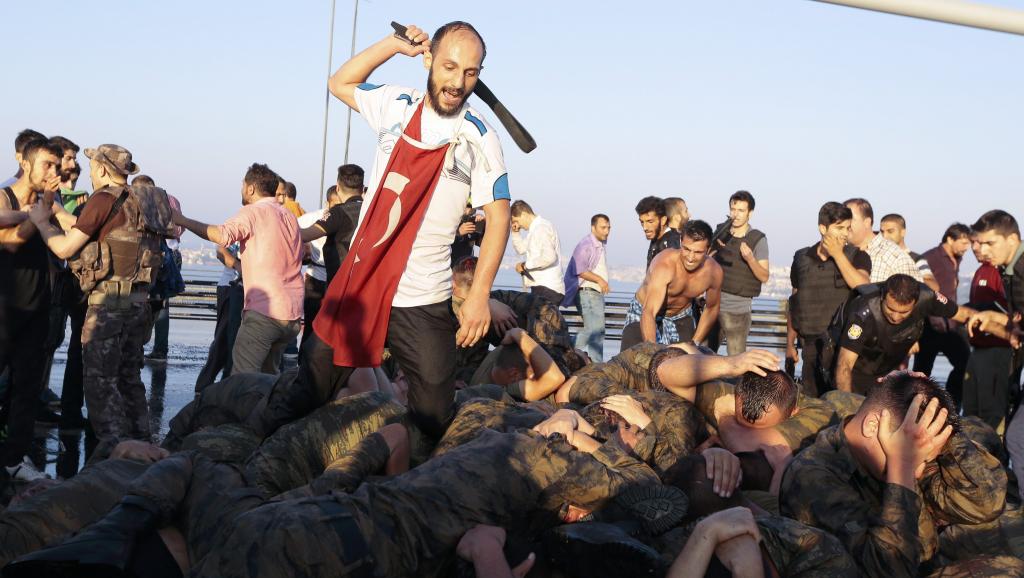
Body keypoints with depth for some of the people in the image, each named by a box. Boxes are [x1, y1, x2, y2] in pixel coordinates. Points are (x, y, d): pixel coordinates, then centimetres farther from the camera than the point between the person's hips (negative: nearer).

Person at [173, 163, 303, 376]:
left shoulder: (253, 212, -4)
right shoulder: (289, 216, 19)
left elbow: (223, 235, -22)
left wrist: (183, 221, -17)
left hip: (263, 311, -8)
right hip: (293, 315, 8)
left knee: (242, 376, -6)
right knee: (269, 375, 17)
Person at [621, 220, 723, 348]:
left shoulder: (714, 271, -18)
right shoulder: (664, 264, -35)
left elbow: (711, 308, 1)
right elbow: (648, 313, -43)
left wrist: (695, 343, -6)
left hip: (680, 317, 5)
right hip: (643, 313, -4)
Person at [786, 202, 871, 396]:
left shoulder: (857, 256, 0)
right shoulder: (802, 258, 7)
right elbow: (794, 303, 15)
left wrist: (838, 255, -15)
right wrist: (790, 343, 14)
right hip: (811, 344, 3)